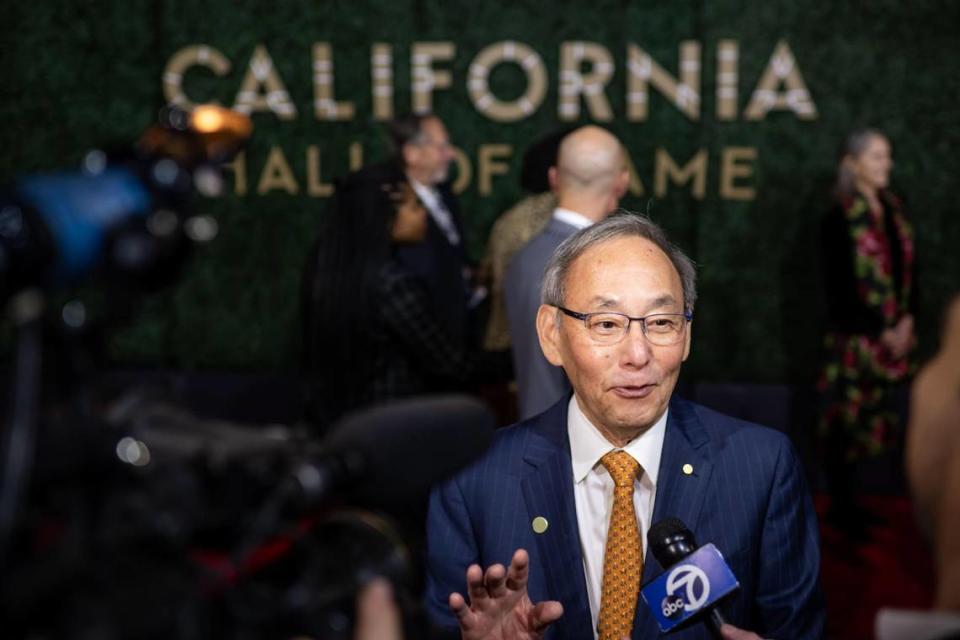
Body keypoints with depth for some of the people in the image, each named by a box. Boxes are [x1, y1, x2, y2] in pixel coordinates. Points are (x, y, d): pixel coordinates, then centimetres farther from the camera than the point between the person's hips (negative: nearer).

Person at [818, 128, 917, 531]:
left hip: (894, 338, 6)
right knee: (845, 420, 2)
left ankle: (848, 502, 21)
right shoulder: (839, 220, -10)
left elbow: (907, 271, 12)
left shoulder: (894, 212, 8)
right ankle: (840, 506, 14)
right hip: (854, 337, -6)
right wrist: (880, 331, -12)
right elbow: (838, 287, -11)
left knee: (872, 420, 9)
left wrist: (906, 320, -2)